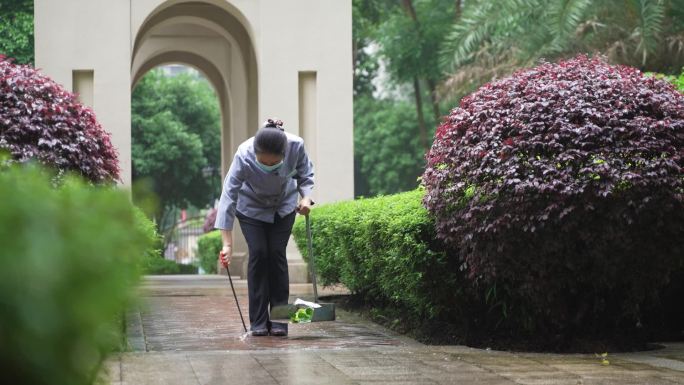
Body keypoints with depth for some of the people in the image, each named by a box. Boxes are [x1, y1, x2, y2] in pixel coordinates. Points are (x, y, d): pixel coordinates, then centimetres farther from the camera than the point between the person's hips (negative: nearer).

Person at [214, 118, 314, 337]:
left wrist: (306, 197, -29)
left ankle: (279, 320, 1)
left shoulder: (296, 146, -33)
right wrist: (227, 244, -42)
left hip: (284, 205, 2)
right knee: (258, 253, -10)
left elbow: (305, 174, -10)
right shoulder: (244, 157, -39)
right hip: (251, 207, -1)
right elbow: (228, 197, -39)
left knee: (277, 253, -6)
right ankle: (258, 322, -3)